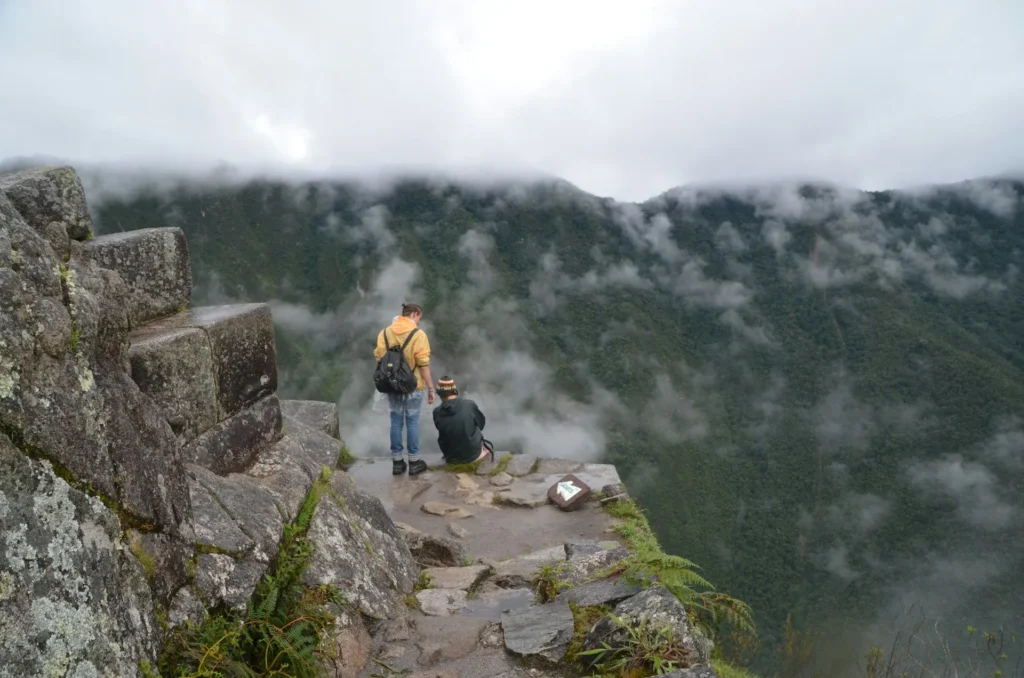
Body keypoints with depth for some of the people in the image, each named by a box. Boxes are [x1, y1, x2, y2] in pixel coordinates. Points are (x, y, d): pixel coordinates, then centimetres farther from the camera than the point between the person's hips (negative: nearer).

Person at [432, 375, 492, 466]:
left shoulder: (437, 413, -16)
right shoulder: (469, 404, -20)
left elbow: (444, 433, 3)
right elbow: (481, 423, -2)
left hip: (452, 457, 1)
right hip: (473, 453, -1)